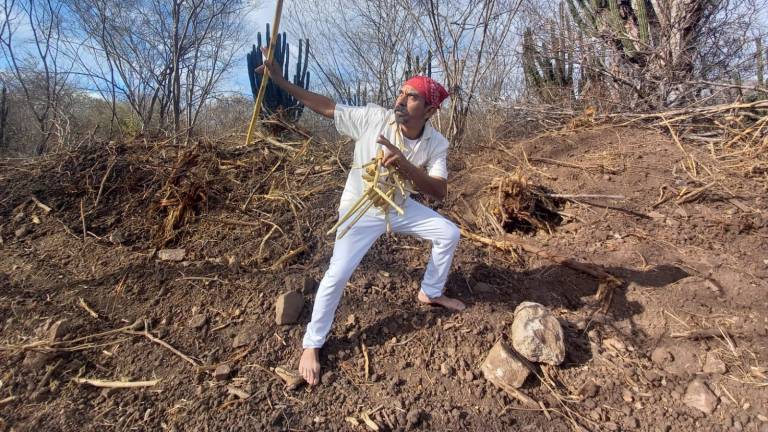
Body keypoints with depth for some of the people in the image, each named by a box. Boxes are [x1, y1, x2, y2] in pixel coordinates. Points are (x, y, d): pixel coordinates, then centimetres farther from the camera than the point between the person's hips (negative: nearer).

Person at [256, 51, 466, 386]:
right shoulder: (373, 118, -22)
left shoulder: (436, 144, -17)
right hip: (361, 212, -4)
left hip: (400, 207, 4)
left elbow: (439, 191, -29)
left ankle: (431, 293, 31)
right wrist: (280, 80, -23)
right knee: (337, 276, -13)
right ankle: (312, 345, 10)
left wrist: (405, 164, -45)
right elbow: (326, 107, -18)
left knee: (449, 234, 6)